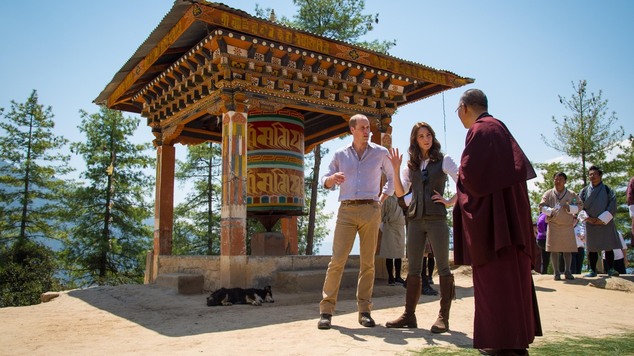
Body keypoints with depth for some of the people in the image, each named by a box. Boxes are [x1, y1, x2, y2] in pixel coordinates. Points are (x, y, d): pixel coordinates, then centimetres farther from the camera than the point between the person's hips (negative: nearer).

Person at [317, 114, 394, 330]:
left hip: (371, 210, 0)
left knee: (367, 262, 2)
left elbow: (392, 178, 21)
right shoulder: (340, 154, 11)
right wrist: (332, 178, -11)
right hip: (346, 210, 0)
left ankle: (364, 310, 10)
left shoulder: (380, 152, 10)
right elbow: (325, 182, 13)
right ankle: (326, 310, -2)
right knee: (337, 260, -7)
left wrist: (382, 200, 9)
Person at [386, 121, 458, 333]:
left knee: (442, 266, -2)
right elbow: (400, 192, 5)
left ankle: (443, 317, 3)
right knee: (413, 268, 5)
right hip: (415, 219, 4)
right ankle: (409, 315, 10)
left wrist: (450, 201, -5)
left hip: (436, 218, -4)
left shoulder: (443, 160, 4)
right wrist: (395, 169, -5)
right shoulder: (411, 165, 14)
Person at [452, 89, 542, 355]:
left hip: (489, 213, -10)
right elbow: (520, 166, 19)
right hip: (510, 209, 10)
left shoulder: (479, 130, -11)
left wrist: (460, 179, 2)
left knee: (494, 277, -4)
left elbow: (469, 171, -21)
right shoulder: (499, 128, 16)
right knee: (511, 274, 13)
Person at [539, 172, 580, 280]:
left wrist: (570, 208, -14)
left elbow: (578, 206, 6)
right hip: (553, 225, -1)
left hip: (568, 225, 1)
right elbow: (542, 206, 2)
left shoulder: (571, 194, 8)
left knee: (568, 249, 3)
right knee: (554, 249, -2)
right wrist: (550, 211, -16)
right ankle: (556, 272, 5)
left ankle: (567, 271, 13)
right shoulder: (548, 194, 6)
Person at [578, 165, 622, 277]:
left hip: (606, 223, -1)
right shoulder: (584, 191, 7)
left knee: (609, 247, -2)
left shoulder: (607, 190, 3)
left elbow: (612, 206, -4)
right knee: (592, 248, 3)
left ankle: (610, 270, 5)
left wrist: (602, 219, -11)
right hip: (591, 224, 1)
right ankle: (593, 271, 8)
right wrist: (587, 218, -10)